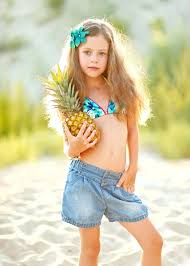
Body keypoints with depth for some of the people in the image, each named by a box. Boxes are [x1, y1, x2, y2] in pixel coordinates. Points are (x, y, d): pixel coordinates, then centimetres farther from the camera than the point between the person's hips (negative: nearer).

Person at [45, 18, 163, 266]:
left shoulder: (122, 86, 6)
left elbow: (132, 129, 14)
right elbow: (68, 149, 4)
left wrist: (132, 168, 6)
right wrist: (74, 148, -19)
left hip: (117, 182, 3)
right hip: (84, 177, -3)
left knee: (154, 242, 5)